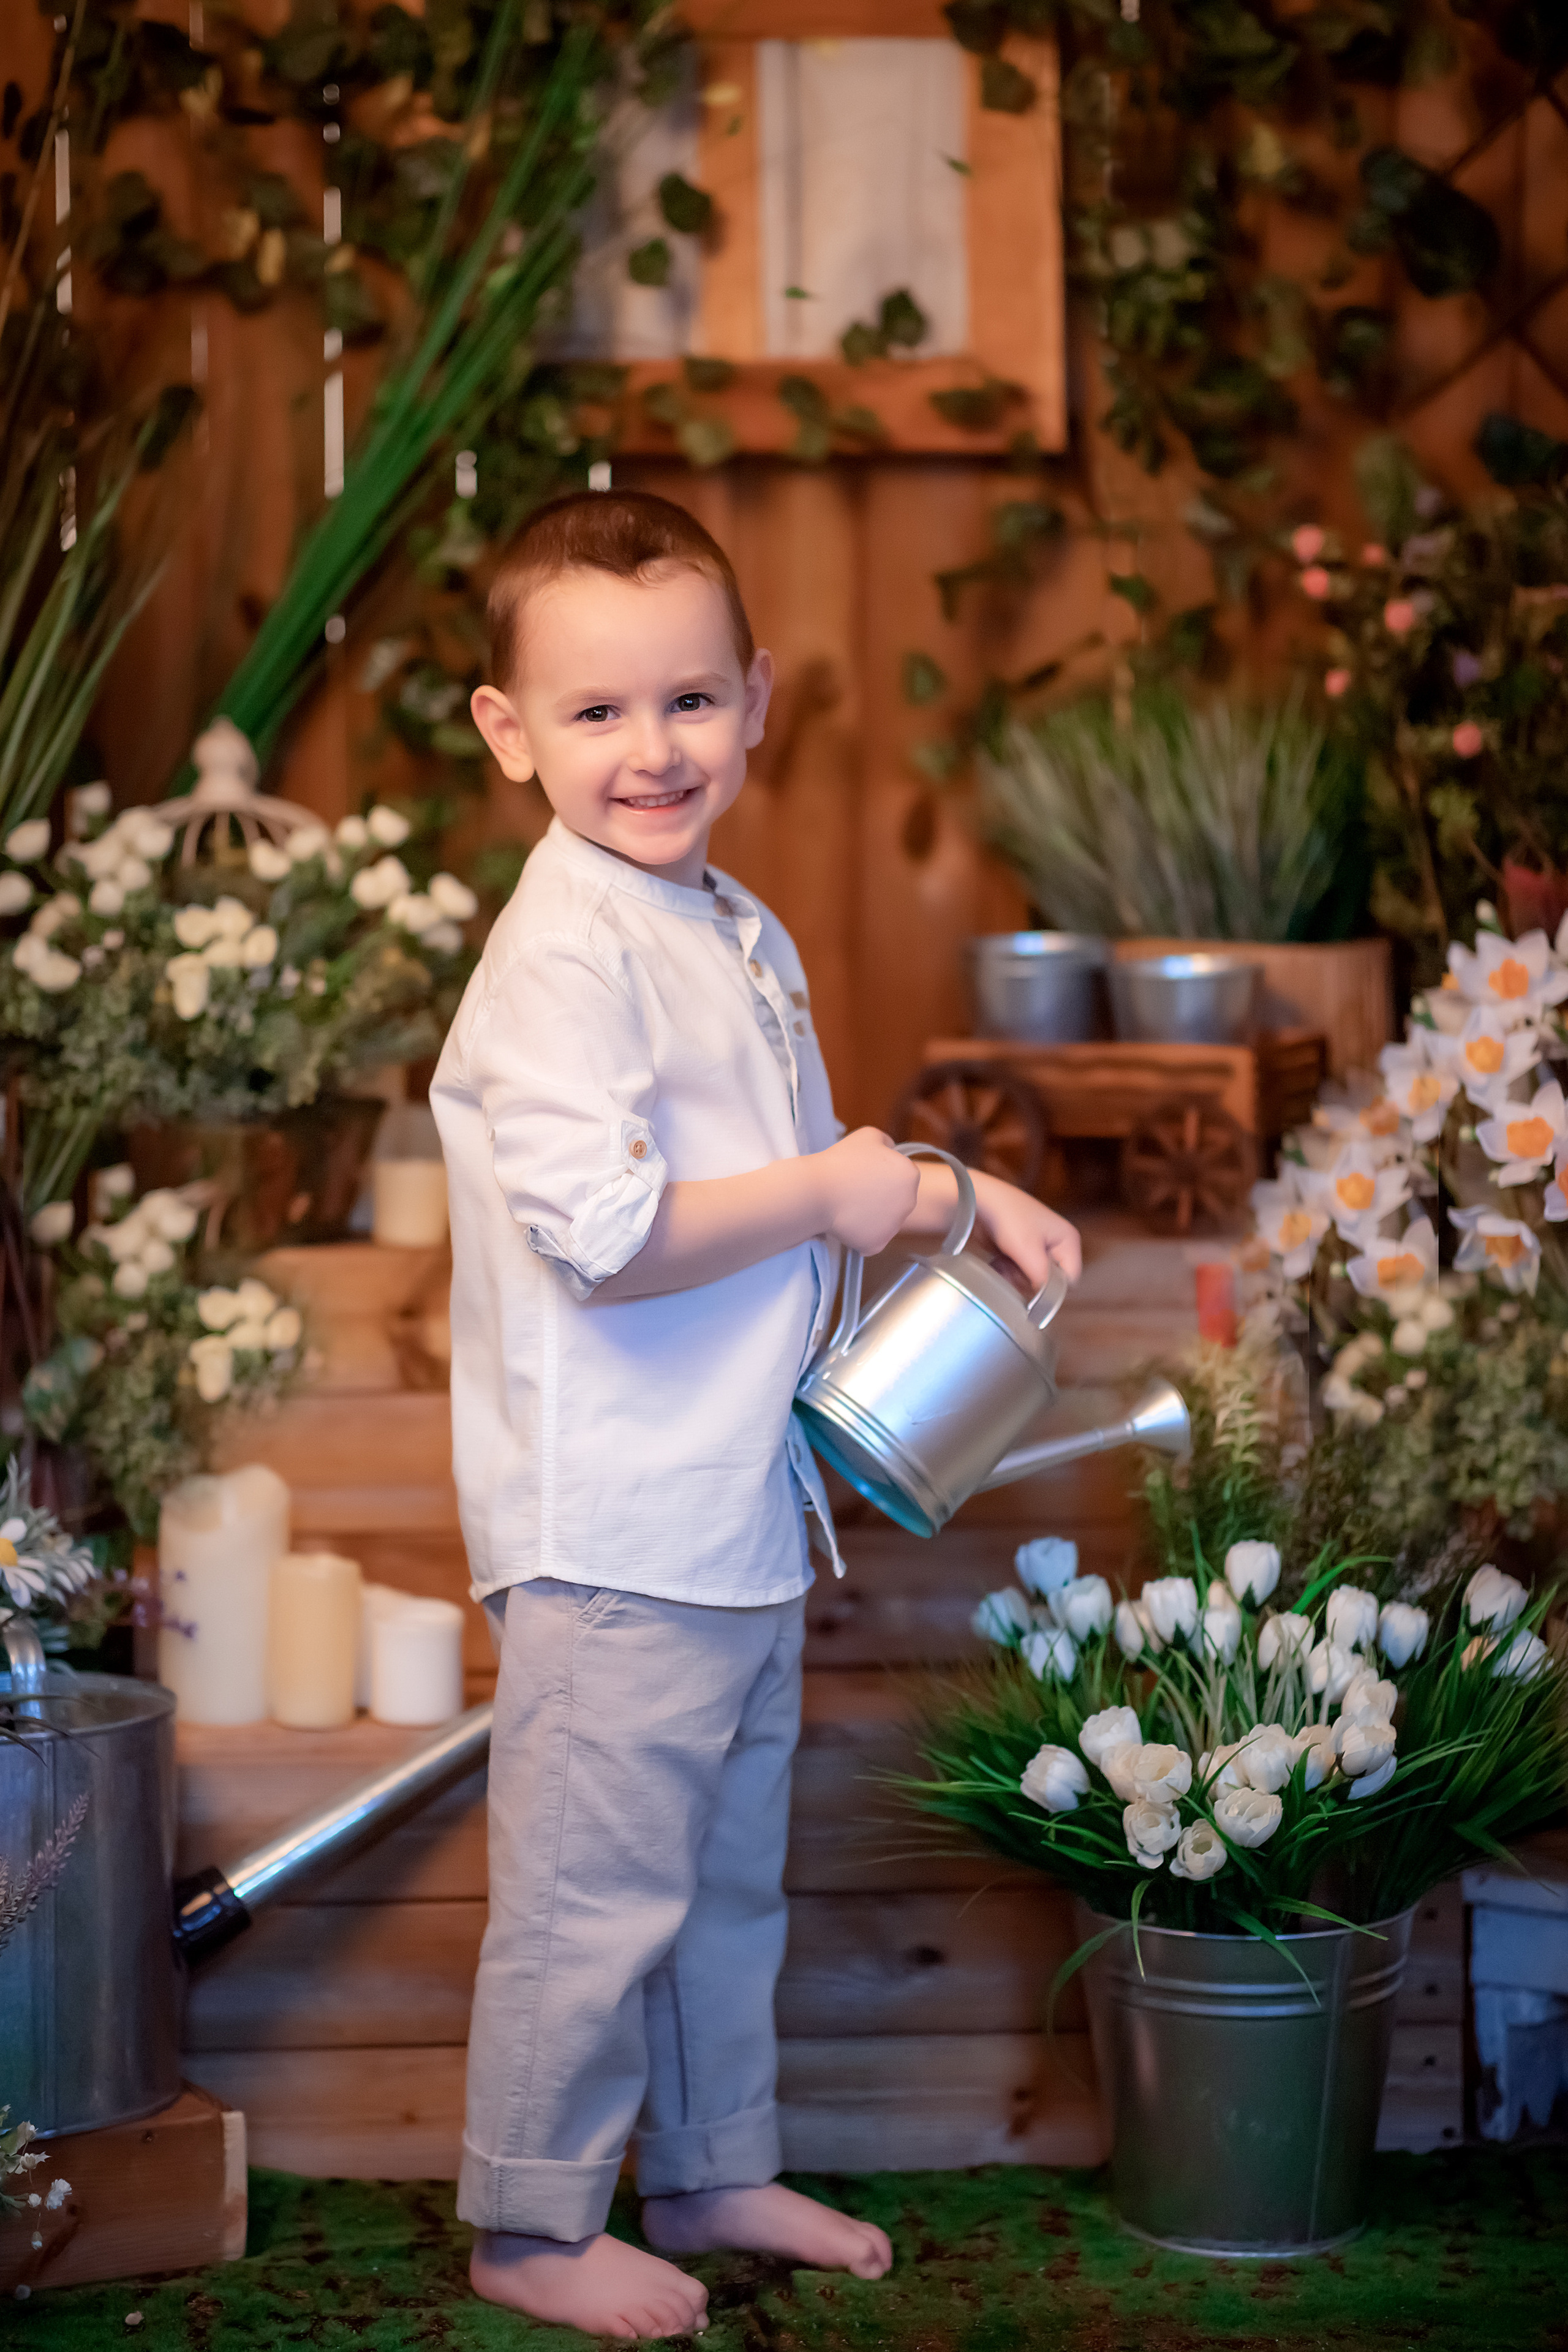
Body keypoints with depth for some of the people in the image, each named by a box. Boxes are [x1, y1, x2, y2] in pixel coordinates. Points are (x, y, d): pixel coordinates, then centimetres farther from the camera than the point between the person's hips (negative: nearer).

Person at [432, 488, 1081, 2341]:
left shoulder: (740, 936, 12)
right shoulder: (568, 953, -19)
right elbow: (601, 1228, -29)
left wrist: (956, 1192, 12)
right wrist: (827, 1197, -18)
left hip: (742, 1510, 9)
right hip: (613, 1533, -9)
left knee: (729, 1873, 20)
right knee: (595, 1888, 1)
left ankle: (714, 2171, 35)